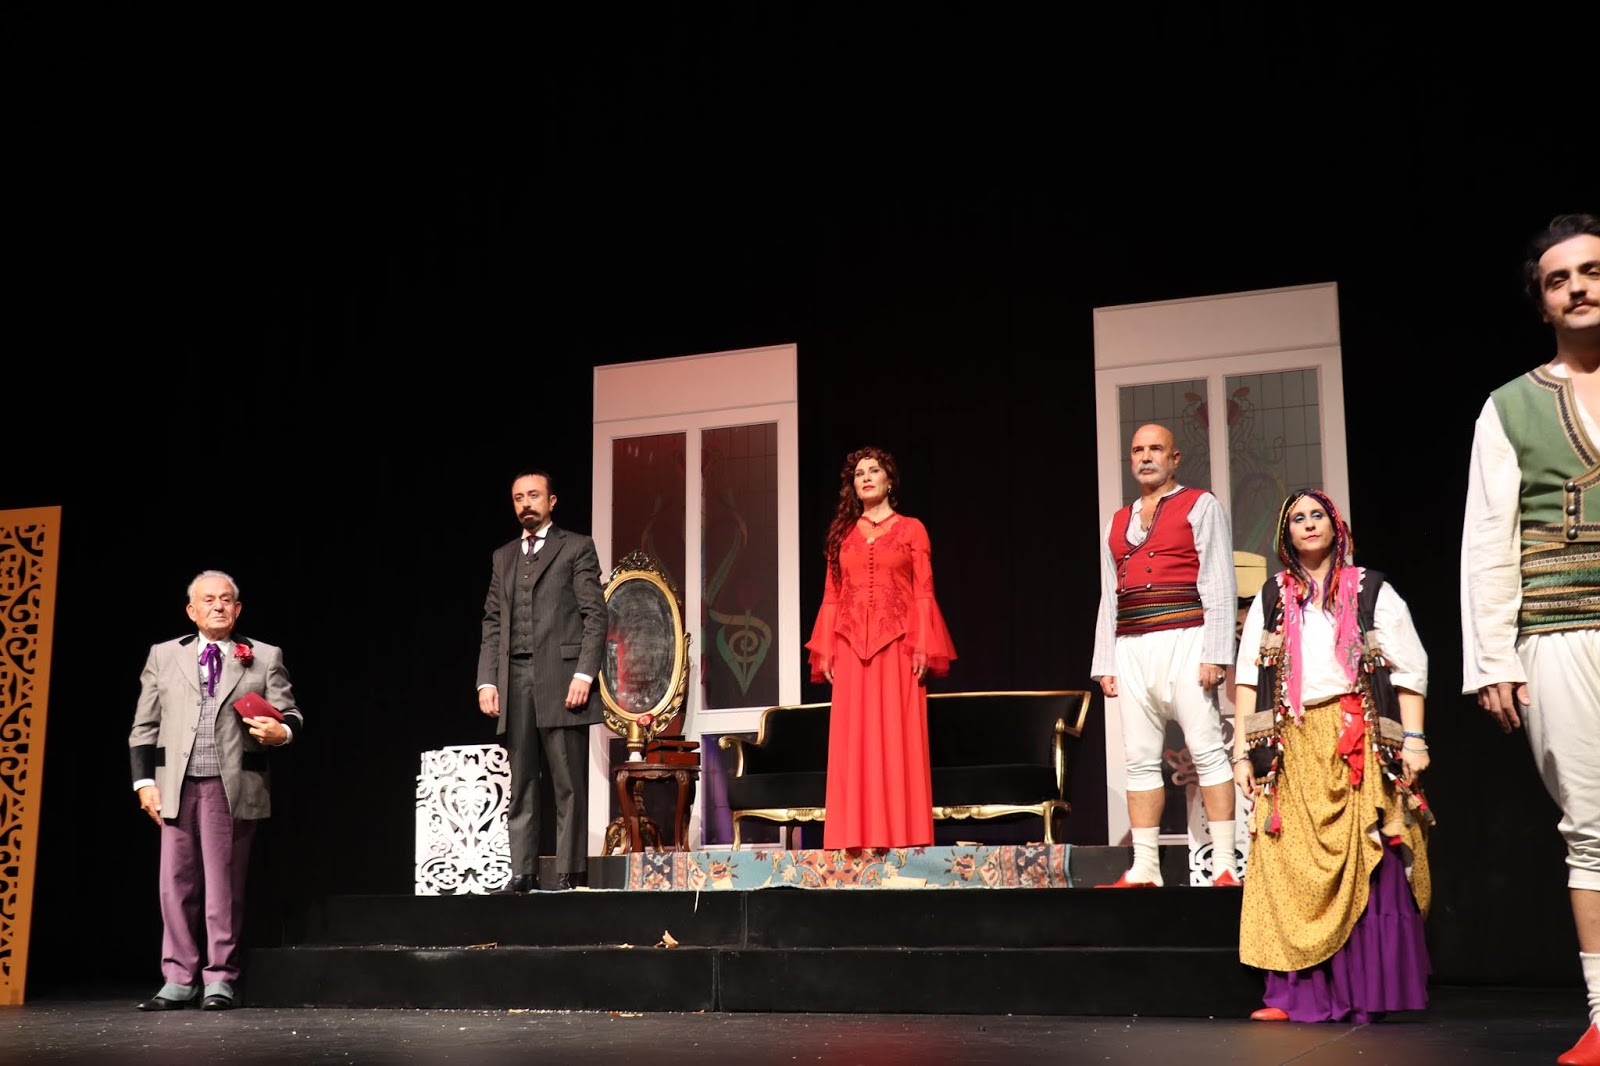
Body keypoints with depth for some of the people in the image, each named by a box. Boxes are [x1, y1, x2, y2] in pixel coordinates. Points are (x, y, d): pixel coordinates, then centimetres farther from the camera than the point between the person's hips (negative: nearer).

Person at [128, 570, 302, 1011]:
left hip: (233, 786, -2)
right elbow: (144, 725, 11)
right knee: (176, 883, 3)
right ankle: (179, 979, 11)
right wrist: (145, 780, 2)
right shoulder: (164, 655, 13)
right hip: (177, 786, 2)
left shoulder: (265, 657, 9)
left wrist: (281, 731, -17)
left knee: (224, 884, 1)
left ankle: (220, 979, 9)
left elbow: (290, 714, 6)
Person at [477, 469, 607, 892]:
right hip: (514, 680, 5)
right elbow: (492, 624, 16)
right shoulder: (503, 557, 20)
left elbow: (595, 616, -2)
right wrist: (486, 681, 5)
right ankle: (522, 872, 6)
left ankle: (569, 872, -3)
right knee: (521, 784, 4)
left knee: (568, 784, -4)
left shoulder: (576, 548, 5)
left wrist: (583, 674, -12)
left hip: (560, 678, -5)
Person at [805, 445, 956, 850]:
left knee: (898, 738, -5)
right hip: (851, 646, 2)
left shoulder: (911, 529, 8)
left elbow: (923, 593, 2)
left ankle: (902, 836, -3)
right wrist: (825, 649, 2)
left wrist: (922, 647, -8)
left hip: (897, 645, -2)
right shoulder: (843, 533, 15)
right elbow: (831, 596, 11)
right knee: (854, 741, -1)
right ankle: (858, 839, 1)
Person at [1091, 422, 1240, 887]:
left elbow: (1219, 584, -2)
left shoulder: (1200, 506, 6)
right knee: (1140, 758, 4)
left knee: (1207, 751, -7)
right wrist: (1105, 665, 12)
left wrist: (1215, 653, -12)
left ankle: (1225, 866, -6)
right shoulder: (1117, 523, 21)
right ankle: (1144, 869, 7)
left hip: (1183, 643, -5)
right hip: (1132, 648, 5)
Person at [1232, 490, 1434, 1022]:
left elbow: (1409, 668, 2)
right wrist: (1242, 750, 4)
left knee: (1364, 865, -6)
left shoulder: (1371, 591, 8)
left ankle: (1369, 992, 0)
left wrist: (1413, 738, -8)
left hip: (1359, 742, -2)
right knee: (1293, 867, -4)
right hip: (1293, 746, 2)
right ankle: (1297, 994, -3)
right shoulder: (1271, 599, 15)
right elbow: (1248, 677, 11)